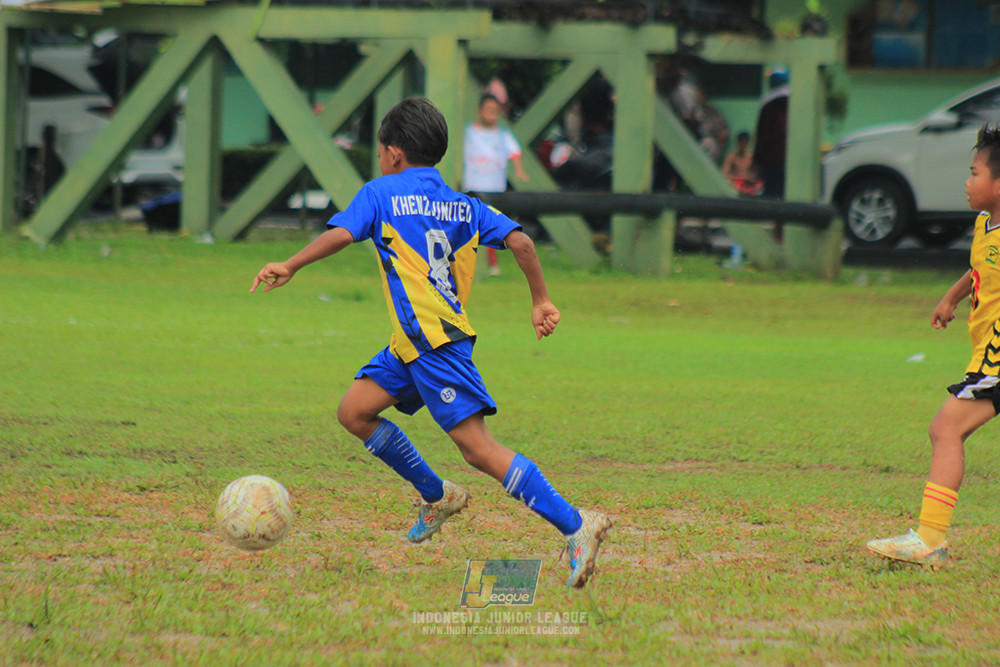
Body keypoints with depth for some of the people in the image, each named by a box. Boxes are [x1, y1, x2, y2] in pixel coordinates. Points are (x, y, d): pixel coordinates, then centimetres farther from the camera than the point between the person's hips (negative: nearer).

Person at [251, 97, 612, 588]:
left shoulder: (382, 192, -1)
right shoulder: (464, 205, 15)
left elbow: (341, 234, -15)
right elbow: (520, 241, 5)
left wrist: (289, 267, -6)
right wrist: (541, 301, 11)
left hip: (436, 345, -8)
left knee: (479, 449, -13)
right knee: (354, 412, 14)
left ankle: (576, 525, -19)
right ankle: (437, 496, 21)